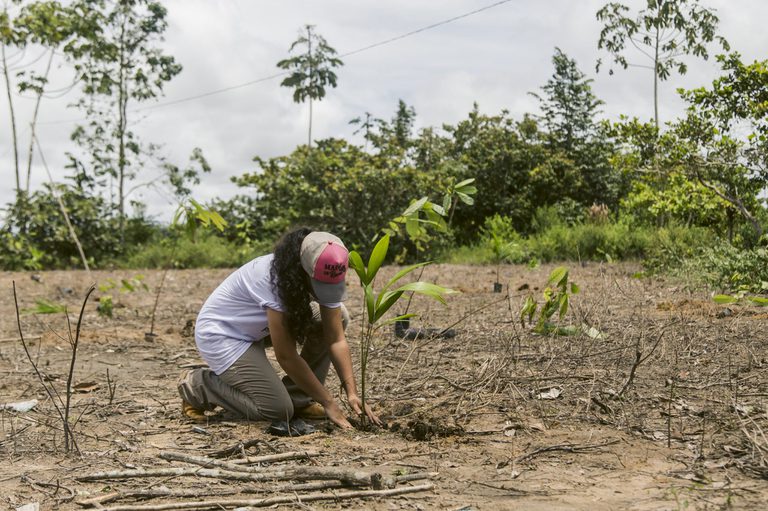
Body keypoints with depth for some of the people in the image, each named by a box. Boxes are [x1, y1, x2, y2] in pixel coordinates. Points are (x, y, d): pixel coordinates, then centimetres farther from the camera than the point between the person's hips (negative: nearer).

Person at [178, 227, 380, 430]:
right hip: (220, 333, -8)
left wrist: (352, 393, -23)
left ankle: (298, 399, -1)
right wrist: (328, 403, -26)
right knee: (278, 410, -18)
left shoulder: (324, 278, -14)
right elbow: (286, 356, -31)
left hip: (257, 328, 8)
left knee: (338, 316, -9)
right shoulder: (274, 278, -35)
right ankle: (197, 385, 1)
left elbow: (336, 339, -12)